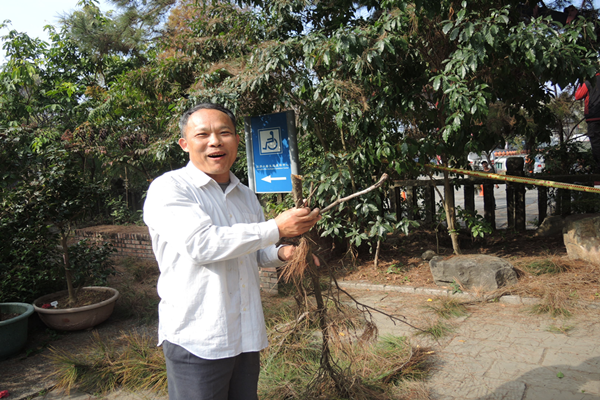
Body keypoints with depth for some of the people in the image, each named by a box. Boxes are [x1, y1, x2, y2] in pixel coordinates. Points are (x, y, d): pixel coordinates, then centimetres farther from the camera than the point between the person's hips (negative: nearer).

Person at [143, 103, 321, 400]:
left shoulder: (246, 196, 13)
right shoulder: (169, 188, -10)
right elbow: (201, 244, -25)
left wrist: (281, 254, 2)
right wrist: (277, 228, -21)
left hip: (246, 337, 7)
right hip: (197, 340, -6)